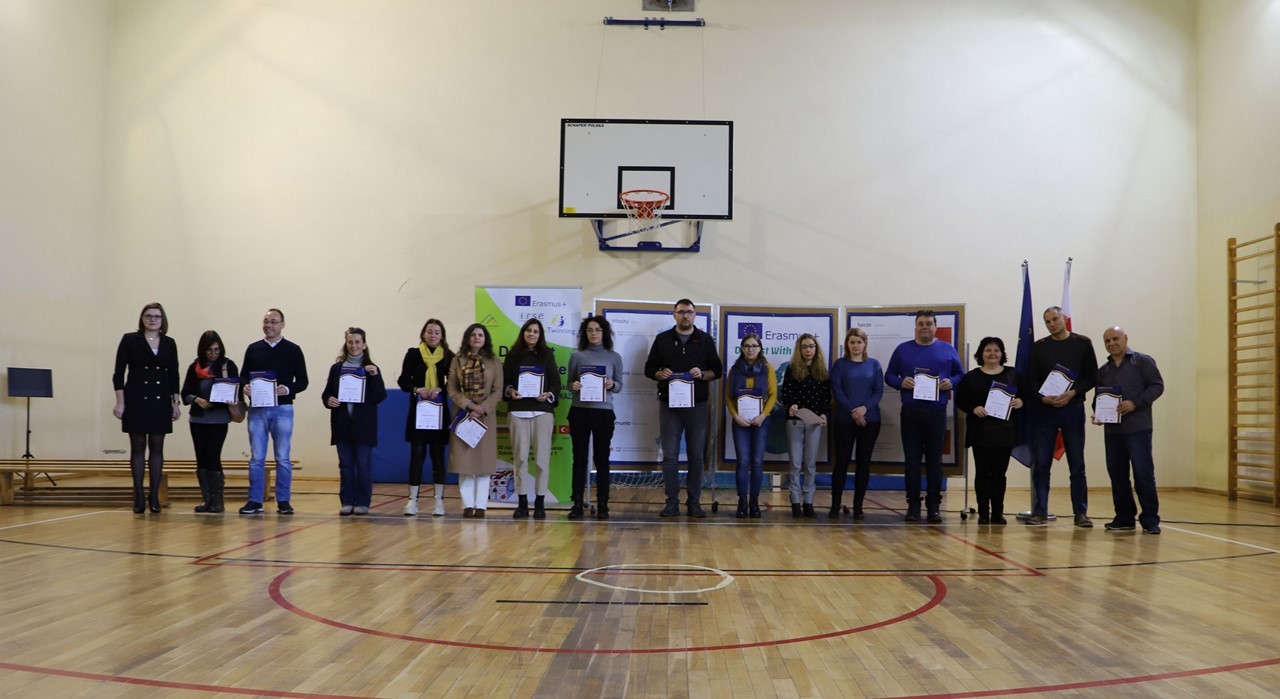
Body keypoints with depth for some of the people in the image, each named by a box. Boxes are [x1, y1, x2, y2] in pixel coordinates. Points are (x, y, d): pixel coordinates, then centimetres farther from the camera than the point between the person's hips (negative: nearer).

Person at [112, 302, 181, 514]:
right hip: (136, 400, -2)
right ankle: (139, 497, 5)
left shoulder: (169, 343, 8)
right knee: (138, 448, 2)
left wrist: (177, 403, 5)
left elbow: (173, 375, 10)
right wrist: (119, 402, -9)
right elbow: (119, 373, -2)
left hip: (161, 401, 2)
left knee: (157, 448, 4)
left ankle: (154, 496, 8)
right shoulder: (130, 340, 1)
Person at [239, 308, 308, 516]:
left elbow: (302, 381, 1)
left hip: (283, 409, -2)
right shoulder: (253, 349, 10)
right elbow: (243, 376, 11)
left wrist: (288, 389, -18)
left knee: (283, 458, 3)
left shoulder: (293, 350, 3)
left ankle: (283, 501, 10)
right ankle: (255, 501, 8)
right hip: (257, 409, 2)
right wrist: (245, 386, -11)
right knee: (256, 458, 3)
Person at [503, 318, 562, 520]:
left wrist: (548, 395, -13)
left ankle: (540, 502, 3)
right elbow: (503, 381, 8)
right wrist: (510, 391, -12)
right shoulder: (513, 355, 9)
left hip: (542, 410, 0)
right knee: (520, 457, 1)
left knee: (542, 457, -2)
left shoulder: (547, 355, 9)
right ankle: (522, 502, 7)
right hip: (518, 410, 0)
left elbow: (556, 382, 6)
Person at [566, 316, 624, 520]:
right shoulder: (576, 356, 4)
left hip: (604, 412, 0)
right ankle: (577, 504, 8)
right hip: (579, 411, 0)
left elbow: (620, 385, 7)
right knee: (579, 458, 3)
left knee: (602, 459, 4)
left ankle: (602, 505, 10)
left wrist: (612, 385, -15)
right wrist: (573, 386, -14)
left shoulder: (614, 357, 5)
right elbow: (569, 383, 8)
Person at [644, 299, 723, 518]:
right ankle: (672, 501, 8)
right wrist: (660, 374, -12)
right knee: (670, 456, 1)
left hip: (697, 405, 0)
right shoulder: (662, 339, 8)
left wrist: (702, 374, -12)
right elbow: (649, 368, 10)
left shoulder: (705, 340, 8)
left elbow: (717, 370, 8)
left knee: (697, 456, 3)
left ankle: (694, 501, 12)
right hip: (669, 404, 0)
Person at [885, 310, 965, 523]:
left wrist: (951, 382, -10)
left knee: (934, 460, 4)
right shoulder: (902, 349, 8)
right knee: (911, 459, 3)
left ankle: (934, 505, 10)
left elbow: (961, 375, 11)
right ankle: (913, 504, 9)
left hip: (937, 412, 0)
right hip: (910, 412, 0)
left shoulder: (948, 350, 8)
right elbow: (889, 375, 10)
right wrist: (901, 382, -11)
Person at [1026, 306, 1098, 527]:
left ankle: (1081, 513, 10)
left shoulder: (1082, 343, 4)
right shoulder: (1039, 347, 6)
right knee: (1041, 463, 0)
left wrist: (1073, 393, -15)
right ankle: (1039, 511, 7)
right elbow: (1031, 380, 4)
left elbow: (1092, 376, 0)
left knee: (1077, 465, 3)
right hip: (1043, 410, 1)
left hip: (1073, 409, -1)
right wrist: (1043, 397, -14)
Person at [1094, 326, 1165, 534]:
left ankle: (1150, 520, 1)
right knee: (1117, 474, 6)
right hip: (1112, 429, 5)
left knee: (1143, 474, -6)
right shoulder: (1103, 370, 17)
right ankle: (1124, 518, 15)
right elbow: (1097, 397, 20)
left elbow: (1157, 386, -6)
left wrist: (1135, 403, -18)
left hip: (1137, 428, -5)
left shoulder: (1143, 361, 1)